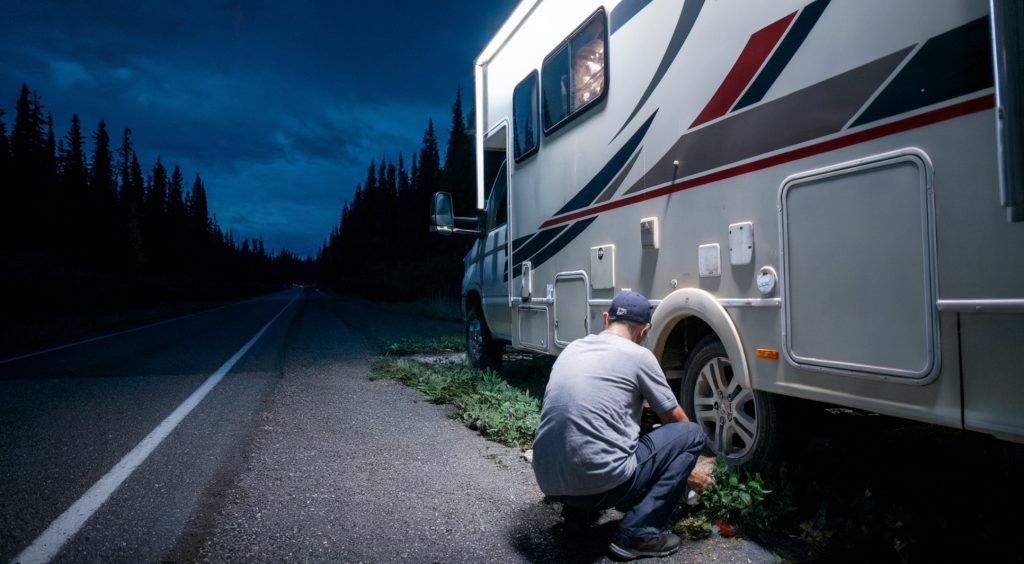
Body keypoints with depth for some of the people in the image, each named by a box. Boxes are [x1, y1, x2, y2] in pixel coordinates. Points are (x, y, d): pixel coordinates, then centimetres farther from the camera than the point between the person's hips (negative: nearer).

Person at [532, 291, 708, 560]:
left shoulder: (572, 348, 15)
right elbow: (676, 418, 13)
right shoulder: (638, 355, -1)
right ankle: (638, 533, 3)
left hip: (549, 482, 7)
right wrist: (688, 458, 34)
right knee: (692, 434, 9)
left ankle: (577, 513, 21)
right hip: (599, 481, -7)